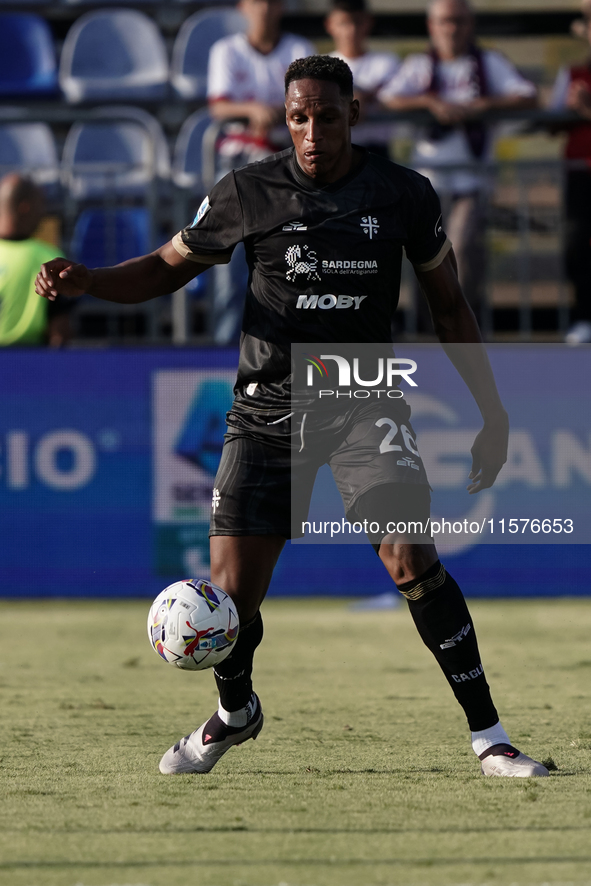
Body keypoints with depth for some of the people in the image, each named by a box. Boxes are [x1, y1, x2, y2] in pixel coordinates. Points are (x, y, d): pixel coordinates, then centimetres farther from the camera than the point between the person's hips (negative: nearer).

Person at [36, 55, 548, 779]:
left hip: (363, 401, -1)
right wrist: (85, 280, -8)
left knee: (412, 560, -22)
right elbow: (167, 269, 11)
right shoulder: (245, 194, -2)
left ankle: (487, 736, -14)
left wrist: (492, 412, 9)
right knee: (231, 592, -3)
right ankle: (234, 712, 31)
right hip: (267, 405, 1)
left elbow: (449, 307, 11)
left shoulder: (405, 195, 0)